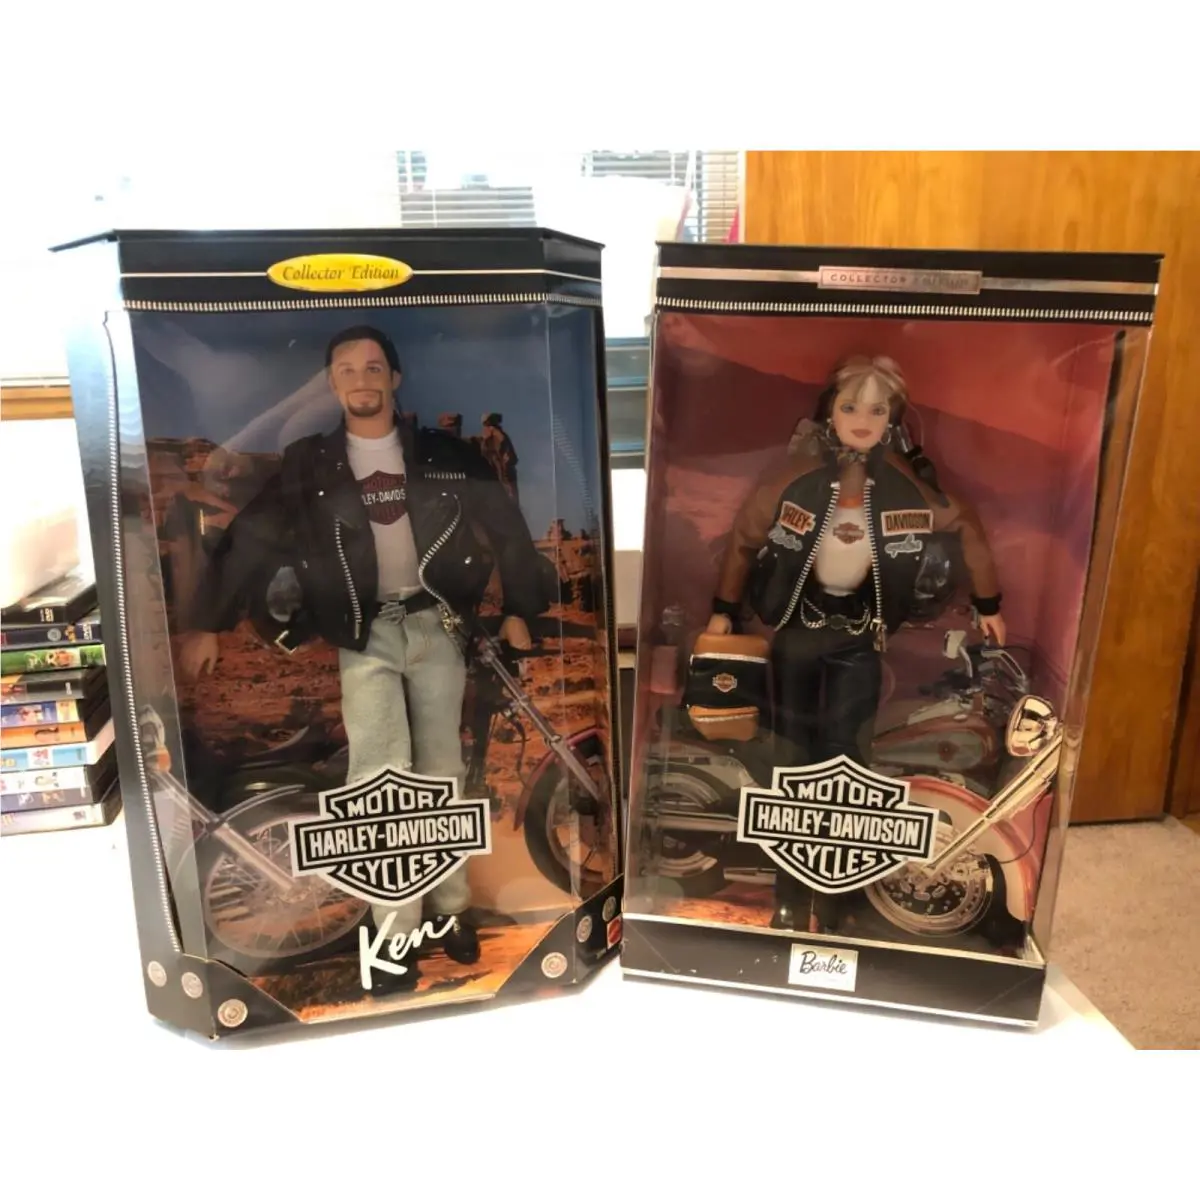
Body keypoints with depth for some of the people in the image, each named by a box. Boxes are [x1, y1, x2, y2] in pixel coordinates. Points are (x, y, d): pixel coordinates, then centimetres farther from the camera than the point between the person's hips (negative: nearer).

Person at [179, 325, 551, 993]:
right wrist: (208, 624, 2)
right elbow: (251, 538, 4)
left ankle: (452, 908, 22)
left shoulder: (444, 455, 3)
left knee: (442, 774, 8)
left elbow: (506, 527, 7)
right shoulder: (310, 465, 3)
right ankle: (397, 934, 2)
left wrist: (519, 611, 5)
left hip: (437, 626, 1)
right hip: (365, 637, -1)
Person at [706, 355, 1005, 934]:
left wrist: (988, 604, 10)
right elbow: (745, 537, -2)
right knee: (793, 763, 8)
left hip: (860, 638, 0)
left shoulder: (909, 483, -13)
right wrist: (724, 610, 2)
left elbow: (966, 528, 4)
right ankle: (790, 897, 24)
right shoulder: (795, 475, -16)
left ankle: (831, 897, 16)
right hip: (796, 631, 0)